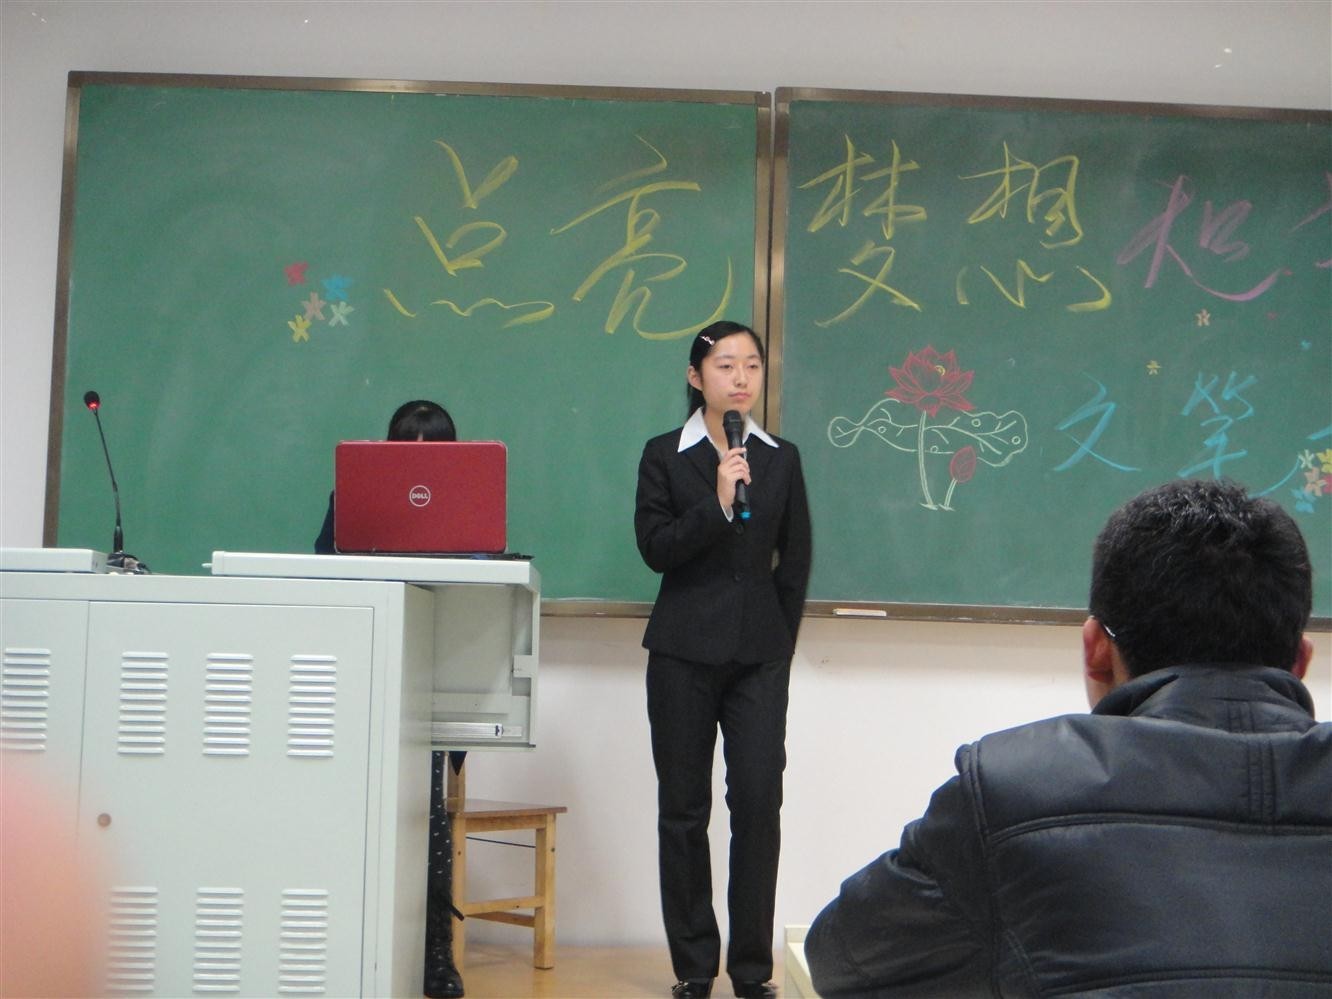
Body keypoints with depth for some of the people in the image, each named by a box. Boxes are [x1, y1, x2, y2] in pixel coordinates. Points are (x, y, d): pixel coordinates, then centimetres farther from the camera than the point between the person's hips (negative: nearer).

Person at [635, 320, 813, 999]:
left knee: (759, 803, -7)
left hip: (759, 656, 1)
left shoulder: (781, 459, 10)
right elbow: (655, 549, -6)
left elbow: (794, 564, 12)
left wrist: (781, 645, 9)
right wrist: (717, 503, -17)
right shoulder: (664, 455, 3)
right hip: (684, 653, -1)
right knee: (684, 809, 3)